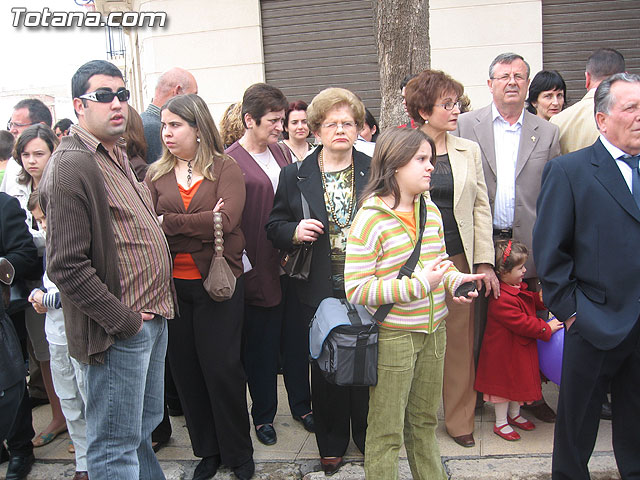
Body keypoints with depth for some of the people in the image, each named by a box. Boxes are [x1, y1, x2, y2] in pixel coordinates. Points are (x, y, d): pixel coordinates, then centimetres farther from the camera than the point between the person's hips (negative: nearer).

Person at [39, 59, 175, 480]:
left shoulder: (118, 155, 14)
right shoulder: (71, 165, -15)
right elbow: (66, 267, -21)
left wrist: (154, 308, 14)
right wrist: (123, 320, -17)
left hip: (152, 316, 9)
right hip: (119, 331, -9)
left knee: (144, 427, 22)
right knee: (115, 445, 5)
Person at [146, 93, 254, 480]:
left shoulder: (226, 169, -1)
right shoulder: (156, 175, 8)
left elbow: (227, 220, -17)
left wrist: (167, 223, -15)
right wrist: (202, 224, -17)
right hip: (172, 284, 4)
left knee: (221, 368, 2)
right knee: (186, 369, 10)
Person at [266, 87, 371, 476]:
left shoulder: (375, 171, 4)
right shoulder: (295, 176, 4)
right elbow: (275, 226, 8)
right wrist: (294, 233, -13)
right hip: (319, 293, 1)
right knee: (325, 368, 11)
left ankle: (368, 438, 32)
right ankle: (332, 444, 31)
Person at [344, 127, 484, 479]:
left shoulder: (430, 210, 5)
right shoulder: (370, 218, -17)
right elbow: (356, 290, -20)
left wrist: (454, 279, -3)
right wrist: (417, 285, -25)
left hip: (433, 331, 7)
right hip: (392, 335, -7)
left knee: (425, 421, 24)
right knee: (387, 433, 7)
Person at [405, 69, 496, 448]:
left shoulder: (469, 150, 8)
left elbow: (481, 207, 8)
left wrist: (485, 262, 2)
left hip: (459, 259, 3)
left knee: (460, 341, 8)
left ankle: (460, 420, 26)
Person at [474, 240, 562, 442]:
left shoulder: (518, 287, 3)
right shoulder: (502, 299, -30)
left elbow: (530, 301, 18)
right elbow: (522, 323, -28)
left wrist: (541, 298, -3)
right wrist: (546, 328, -20)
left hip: (519, 348, 10)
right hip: (504, 351, -10)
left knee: (517, 381, 22)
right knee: (504, 382, 4)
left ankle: (514, 414, 41)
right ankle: (501, 423, 20)